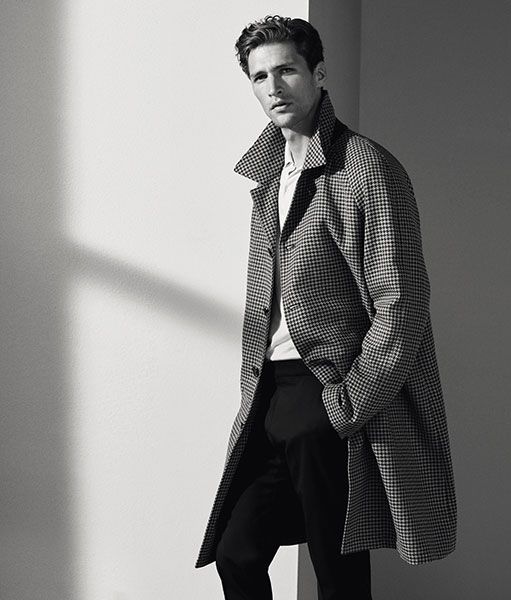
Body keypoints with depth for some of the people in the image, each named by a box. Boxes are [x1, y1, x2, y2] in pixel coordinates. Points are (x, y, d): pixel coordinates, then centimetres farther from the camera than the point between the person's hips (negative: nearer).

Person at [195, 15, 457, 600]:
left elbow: (400, 304, -14)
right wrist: (254, 396, 11)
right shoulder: (270, 177, 16)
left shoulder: (366, 167, -8)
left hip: (336, 399, -7)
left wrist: (344, 407, -15)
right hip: (275, 397, 7)